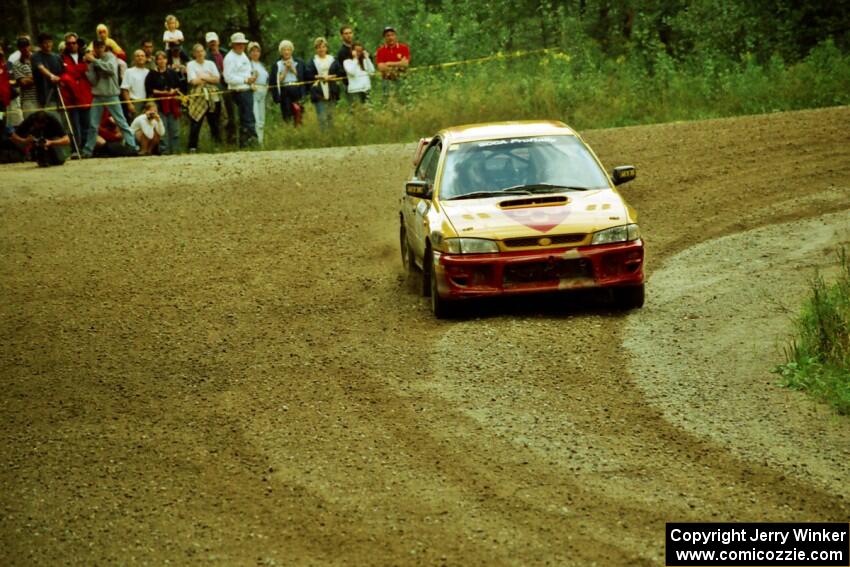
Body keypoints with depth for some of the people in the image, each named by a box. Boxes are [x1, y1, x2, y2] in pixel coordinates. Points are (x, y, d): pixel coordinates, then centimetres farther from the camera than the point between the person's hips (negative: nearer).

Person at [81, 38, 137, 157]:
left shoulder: (110, 57, -2)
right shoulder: (93, 61, 7)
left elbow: (111, 68, -24)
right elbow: (93, 81, 0)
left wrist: (94, 60, -21)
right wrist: (89, 66, -10)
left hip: (111, 95, -3)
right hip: (97, 96, 3)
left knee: (122, 122, -3)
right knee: (93, 125, 3)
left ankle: (133, 146, -3)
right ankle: (87, 151, 9)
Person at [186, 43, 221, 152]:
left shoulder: (210, 64, 15)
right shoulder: (191, 65, 6)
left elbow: (217, 79, 4)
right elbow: (194, 81, -8)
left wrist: (203, 77, -7)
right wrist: (209, 78, 0)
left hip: (213, 95, 3)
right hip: (197, 96, -3)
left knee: (214, 122, 4)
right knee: (196, 122, -7)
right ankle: (192, 147, -4)